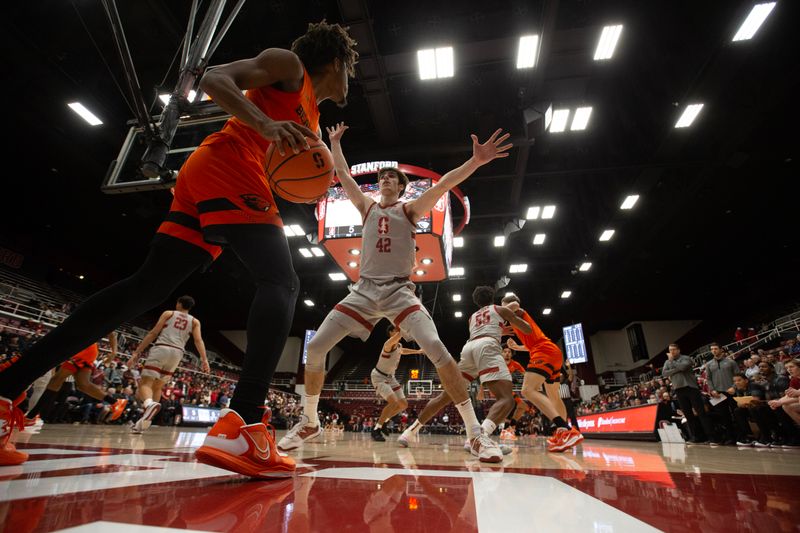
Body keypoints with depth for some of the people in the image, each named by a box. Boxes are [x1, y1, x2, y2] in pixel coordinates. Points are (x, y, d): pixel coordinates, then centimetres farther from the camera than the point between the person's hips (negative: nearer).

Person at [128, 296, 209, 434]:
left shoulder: (168, 313, 13)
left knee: (145, 383, -5)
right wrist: (204, 360, -6)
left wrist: (137, 352, 7)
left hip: (161, 349, -3)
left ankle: (150, 404, -37)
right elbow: (198, 340, 2)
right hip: (177, 353, 3)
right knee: (157, 387, 18)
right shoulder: (194, 321, 16)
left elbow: (153, 333, 5)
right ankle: (145, 420, 11)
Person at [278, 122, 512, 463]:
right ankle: (309, 422, 16)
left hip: (399, 290, -3)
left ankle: (475, 432, -12)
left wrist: (475, 161, -18)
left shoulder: (409, 210, 7)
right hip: (365, 289, 4)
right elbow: (342, 174, 22)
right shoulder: (367, 207, 17)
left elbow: (442, 185, -7)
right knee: (315, 348, -5)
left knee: (436, 349, -24)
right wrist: (335, 142, 29)